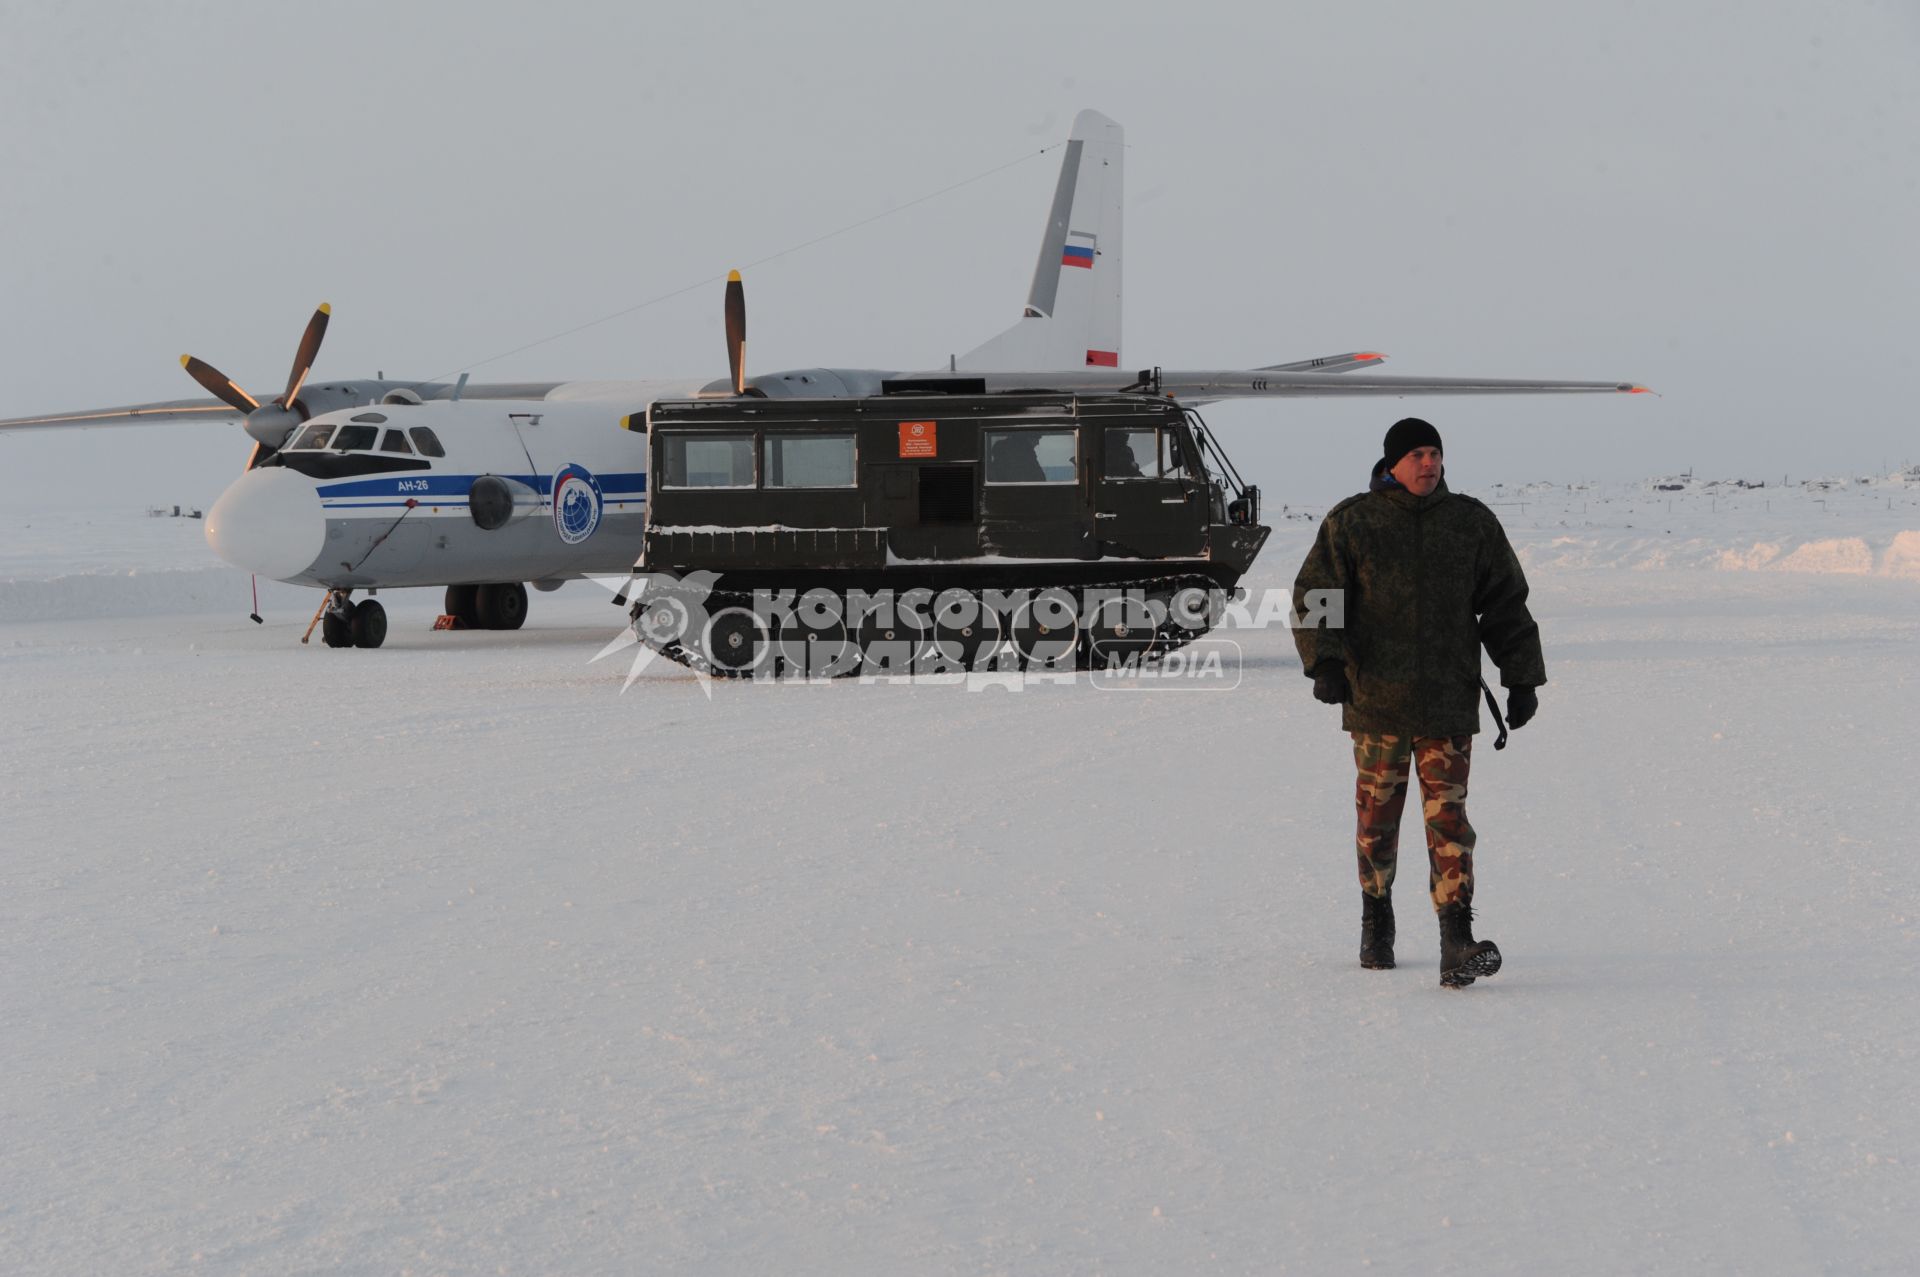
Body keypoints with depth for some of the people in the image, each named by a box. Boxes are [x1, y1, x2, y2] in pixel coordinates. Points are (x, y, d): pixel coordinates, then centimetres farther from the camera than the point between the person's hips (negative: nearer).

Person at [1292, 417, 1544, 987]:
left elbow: (1506, 604, 12)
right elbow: (1313, 597, 0)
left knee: (1448, 816, -7)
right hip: (1376, 699, 0)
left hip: (1449, 701, 0)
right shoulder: (1350, 524, 1)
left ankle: (1457, 945, -14)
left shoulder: (1472, 523, 7)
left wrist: (1522, 678, 9)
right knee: (1377, 812, 9)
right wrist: (1325, 662, -15)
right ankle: (1376, 916, 31)